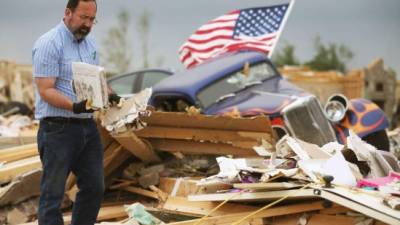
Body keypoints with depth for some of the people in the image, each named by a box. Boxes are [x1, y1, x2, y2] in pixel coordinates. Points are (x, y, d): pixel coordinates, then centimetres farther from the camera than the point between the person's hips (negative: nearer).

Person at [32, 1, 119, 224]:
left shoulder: (90, 42, 12)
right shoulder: (49, 44, -13)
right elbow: (45, 91, -18)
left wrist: (109, 94, 1)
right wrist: (75, 107, -32)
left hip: (88, 125, 8)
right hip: (58, 128, -8)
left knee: (94, 188, 13)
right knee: (53, 193, -2)